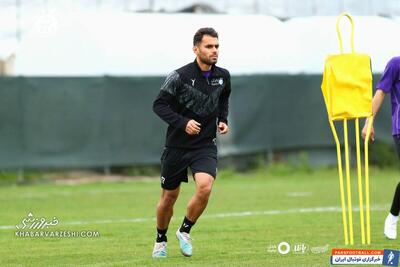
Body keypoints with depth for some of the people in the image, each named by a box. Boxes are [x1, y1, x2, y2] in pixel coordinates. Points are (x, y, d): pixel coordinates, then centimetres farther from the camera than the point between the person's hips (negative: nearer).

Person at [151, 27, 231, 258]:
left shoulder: (223, 76, 0)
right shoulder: (179, 76, -14)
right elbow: (159, 105, -11)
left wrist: (223, 120, 6)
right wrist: (182, 123, -23)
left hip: (206, 146, 2)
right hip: (177, 145, -2)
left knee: (205, 187, -23)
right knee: (169, 197, 9)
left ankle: (185, 231, 1)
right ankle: (161, 240, 34)